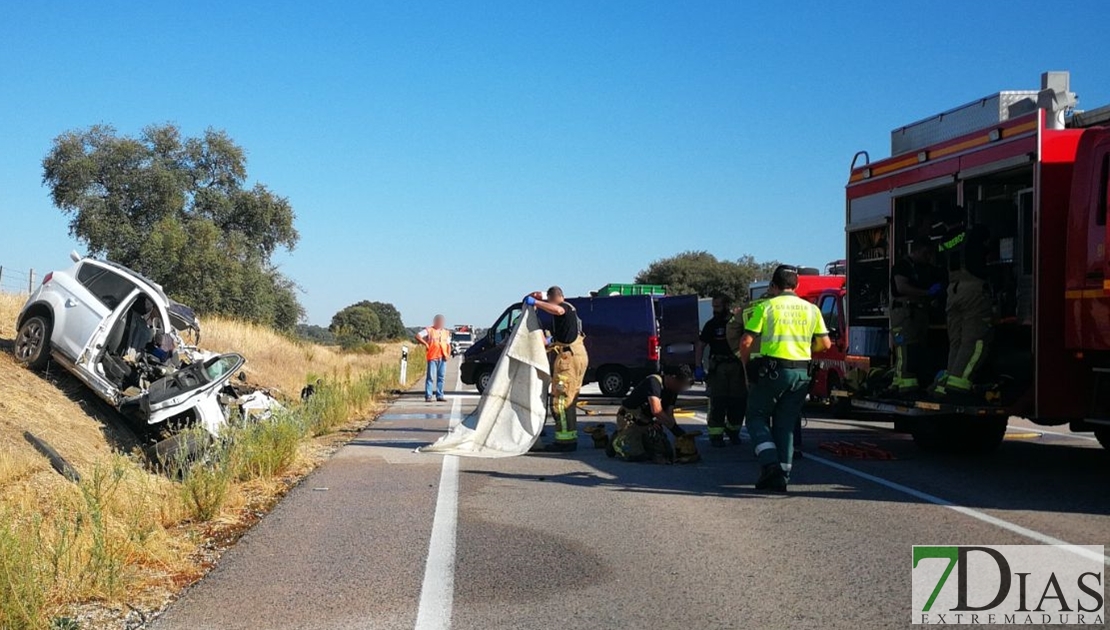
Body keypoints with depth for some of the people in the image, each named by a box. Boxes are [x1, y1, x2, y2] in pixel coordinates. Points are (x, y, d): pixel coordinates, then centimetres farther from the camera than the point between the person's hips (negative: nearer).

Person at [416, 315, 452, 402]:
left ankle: (440, 395, 11)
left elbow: (448, 345, 22)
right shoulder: (429, 330, 3)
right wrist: (425, 344, -10)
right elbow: (418, 336, -4)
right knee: (430, 377, -7)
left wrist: (448, 354, 5)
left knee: (441, 377, 6)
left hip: (443, 358, 5)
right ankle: (428, 396, -7)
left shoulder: (446, 332, 19)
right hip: (432, 357, -5)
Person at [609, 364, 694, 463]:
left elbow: (669, 415, -3)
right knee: (637, 455, -23)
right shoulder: (654, 382, -27)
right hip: (630, 420, -8)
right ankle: (618, 442, 8)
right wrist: (675, 428, -39)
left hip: (647, 422, 8)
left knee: (666, 453, -2)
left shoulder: (673, 391, 0)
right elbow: (656, 411, -39)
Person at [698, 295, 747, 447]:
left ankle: (733, 431, 22)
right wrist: (699, 367, -6)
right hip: (717, 367, -2)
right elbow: (701, 346, 5)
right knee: (717, 401, -6)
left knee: (739, 400, 4)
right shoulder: (712, 324, 3)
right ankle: (716, 435, -2)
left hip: (737, 366, 2)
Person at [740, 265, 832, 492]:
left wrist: (747, 367, 6)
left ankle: (770, 463, -10)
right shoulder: (811, 309, 10)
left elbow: (746, 341, -8)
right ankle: (781, 476, 8)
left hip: (773, 369, -4)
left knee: (757, 416, 9)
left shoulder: (766, 307, -2)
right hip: (801, 373, 4)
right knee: (786, 424, 12)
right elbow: (825, 344, 10)